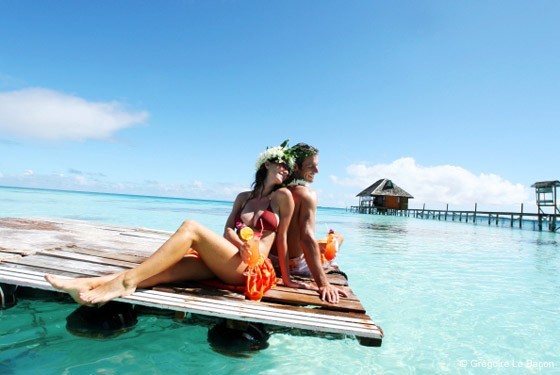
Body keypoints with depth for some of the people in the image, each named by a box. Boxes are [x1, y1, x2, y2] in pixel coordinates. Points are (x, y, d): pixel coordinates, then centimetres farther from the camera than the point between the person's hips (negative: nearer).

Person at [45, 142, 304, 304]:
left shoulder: (282, 196, 6)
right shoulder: (243, 197, 20)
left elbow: (281, 238, 6)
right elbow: (228, 229, 9)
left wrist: (285, 274, 6)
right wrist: (239, 243, -13)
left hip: (249, 268, -5)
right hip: (224, 262, 5)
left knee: (190, 227, -24)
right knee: (166, 268, -18)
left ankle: (125, 282, -29)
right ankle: (90, 285, -28)